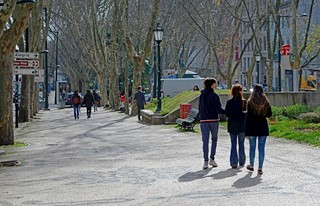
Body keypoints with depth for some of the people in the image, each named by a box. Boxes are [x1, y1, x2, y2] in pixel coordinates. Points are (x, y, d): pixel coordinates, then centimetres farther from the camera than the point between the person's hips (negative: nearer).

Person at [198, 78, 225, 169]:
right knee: (214, 138, 15)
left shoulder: (201, 95, 7)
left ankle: (206, 161, -1)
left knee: (205, 141, 3)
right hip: (214, 120, -3)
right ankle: (212, 159, 10)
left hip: (204, 121, 3)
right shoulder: (214, 95, -9)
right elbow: (218, 109, -13)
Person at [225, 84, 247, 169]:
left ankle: (234, 162, 1)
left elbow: (226, 113, -2)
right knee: (241, 144, 12)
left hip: (232, 125, 1)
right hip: (241, 124, -1)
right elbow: (246, 113, -10)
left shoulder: (229, 102, -4)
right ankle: (241, 162, 17)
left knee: (233, 144, 6)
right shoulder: (244, 101, -10)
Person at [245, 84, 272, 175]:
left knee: (252, 147, 13)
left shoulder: (250, 102, -9)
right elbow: (269, 114, 7)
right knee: (261, 148, 5)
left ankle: (251, 166, 24)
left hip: (253, 127, -1)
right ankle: (260, 168, 3)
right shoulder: (266, 102, -2)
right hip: (263, 127, 2)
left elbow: (248, 117, -10)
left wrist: (246, 131, -7)